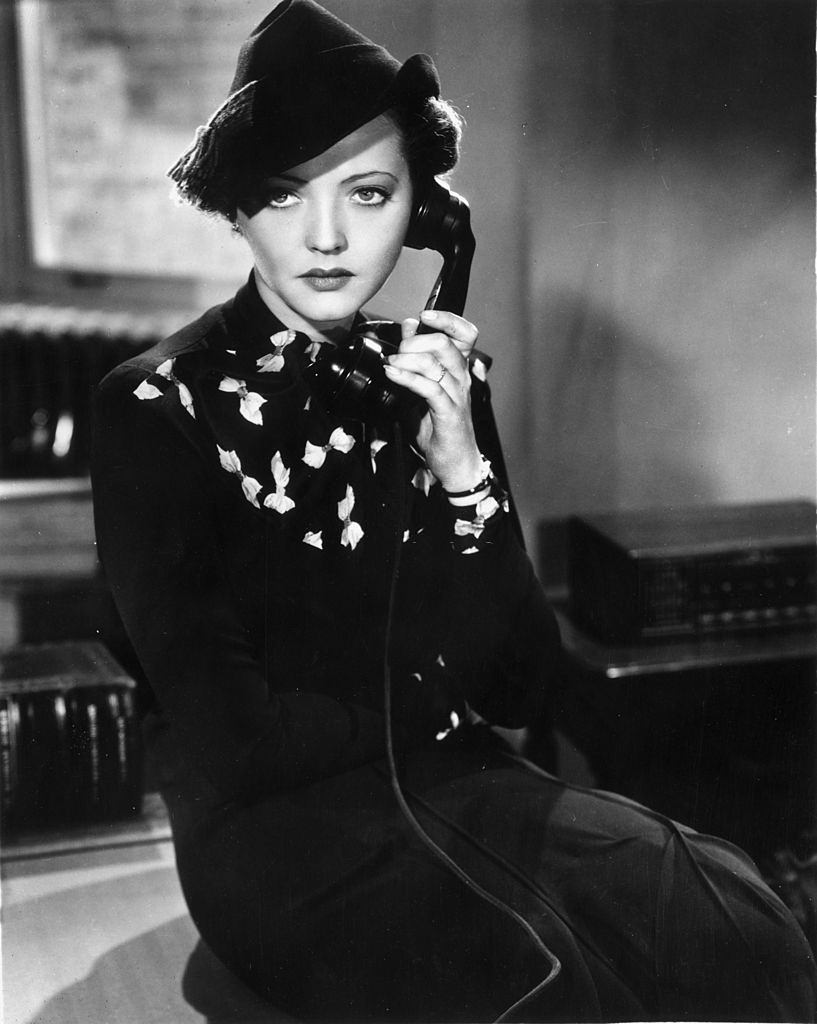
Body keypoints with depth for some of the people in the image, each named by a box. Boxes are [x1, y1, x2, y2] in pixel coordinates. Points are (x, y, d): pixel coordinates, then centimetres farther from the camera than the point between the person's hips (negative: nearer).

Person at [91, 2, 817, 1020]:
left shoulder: (437, 380, 6)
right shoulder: (158, 405, -8)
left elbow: (522, 689, 1)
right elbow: (229, 736, -12)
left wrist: (461, 473, -12)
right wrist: (430, 709, -1)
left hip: (458, 785, 5)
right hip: (274, 824, -4)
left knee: (735, 928, -22)